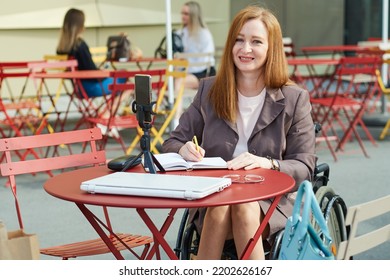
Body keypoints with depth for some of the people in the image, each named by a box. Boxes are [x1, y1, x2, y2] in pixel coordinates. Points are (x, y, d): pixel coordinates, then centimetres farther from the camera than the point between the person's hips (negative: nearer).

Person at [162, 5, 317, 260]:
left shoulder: (294, 98, 3)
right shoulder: (209, 90, 10)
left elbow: (305, 168, -1)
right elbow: (172, 144, 12)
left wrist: (268, 163, -22)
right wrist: (185, 150, -13)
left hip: (273, 203, -1)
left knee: (244, 207, -35)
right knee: (220, 206, -33)